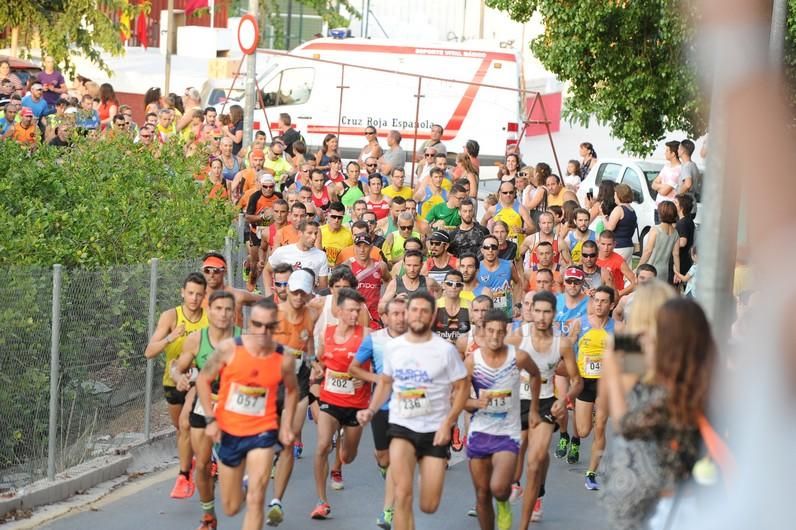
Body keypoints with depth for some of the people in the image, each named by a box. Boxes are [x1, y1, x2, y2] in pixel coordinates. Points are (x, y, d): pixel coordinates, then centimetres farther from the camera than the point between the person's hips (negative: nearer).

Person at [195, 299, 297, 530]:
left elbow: (292, 390, 12)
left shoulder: (284, 359, -10)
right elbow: (203, 379, -1)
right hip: (228, 432, 1)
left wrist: (286, 425, 6)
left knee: (255, 500, -16)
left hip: (262, 433, -1)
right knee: (231, 507, 13)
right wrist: (210, 419, -9)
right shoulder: (229, 349, -13)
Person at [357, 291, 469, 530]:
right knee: (402, 495, -19)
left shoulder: (445, 350, -8)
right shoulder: (392, 347, 1)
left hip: (435, 430, -1)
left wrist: (447, 423, -14)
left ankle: (429, 472, 42)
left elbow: (462, 388, -3)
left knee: (429, 506, 4)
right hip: (401, 427, 1)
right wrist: (371, 410, 0)